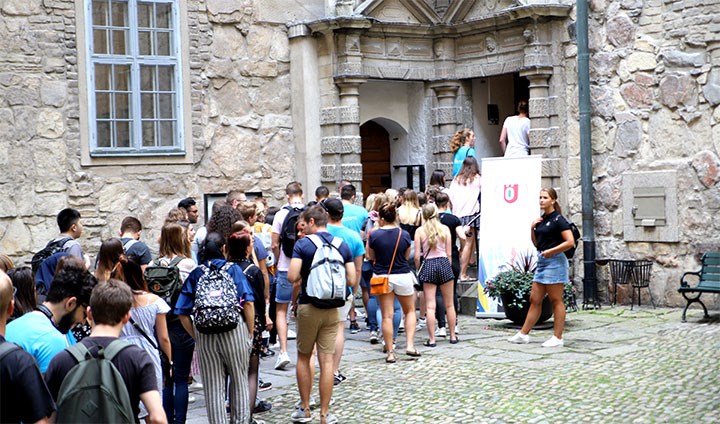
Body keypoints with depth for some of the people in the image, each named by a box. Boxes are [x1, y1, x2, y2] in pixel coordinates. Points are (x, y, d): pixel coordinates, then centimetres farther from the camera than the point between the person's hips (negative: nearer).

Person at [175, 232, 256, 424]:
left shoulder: (195, 274, 7)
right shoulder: (233, 269, 1)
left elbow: (182, 313, 3)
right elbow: (248, 302, -7)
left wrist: (196, 336, 8)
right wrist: (250, 333, 0)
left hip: (205, 335, 2)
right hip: (235, 331, -1)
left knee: (213, 388, 8)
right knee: (239, 383, 13)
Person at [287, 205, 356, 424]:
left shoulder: (303, 244, -8)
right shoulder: (342, 245, 3)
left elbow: (292, 277, -16)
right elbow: (351, 280, 0)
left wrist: (304, 276, 5)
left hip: (308, 307, -3)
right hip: (332, 309, 3)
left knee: (303, 358, 13)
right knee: (326, 360, 4)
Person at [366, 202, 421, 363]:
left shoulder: (374, 235, -10)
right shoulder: (404, 234, -4)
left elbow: (370, 256, 2)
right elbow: (407, 256, 9)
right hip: (403, 276, 1)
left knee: (387, 315, 3)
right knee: (410, 311, 18)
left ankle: (390, 352, 5)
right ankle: (410, 345, 7)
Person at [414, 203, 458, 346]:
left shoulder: (420, 231, -1)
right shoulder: (445, 229, 2)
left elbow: (417, 256, -3)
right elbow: (449, 253, 3)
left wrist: (418, 270, 11)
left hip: (428, 265, -1)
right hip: (444, 263, 1)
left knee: (430, 306, 0)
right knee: (449, 304, 12)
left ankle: (432, 339, -2)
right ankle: (453, 336, 20)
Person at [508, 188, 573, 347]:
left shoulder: (558, 219, -9)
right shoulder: (541, 219, 14)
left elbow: (570, 242, -17)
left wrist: (551, 251, -16)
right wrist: (532, 228, 4)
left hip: (554, 262, -8)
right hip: (542, 262, 8)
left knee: (556, 301, -2)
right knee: (534, 300, 10)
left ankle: (558, 338, 3)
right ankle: (523, 334, 14)